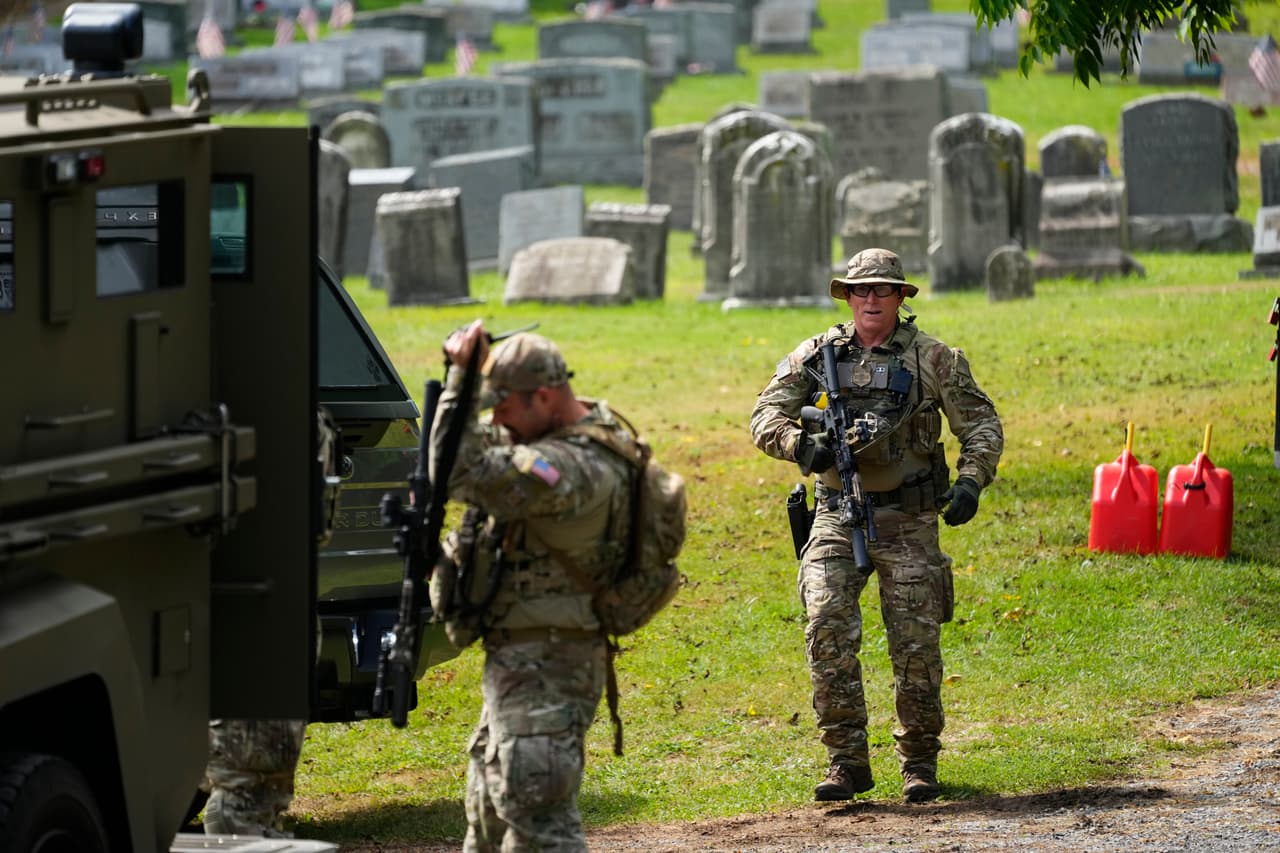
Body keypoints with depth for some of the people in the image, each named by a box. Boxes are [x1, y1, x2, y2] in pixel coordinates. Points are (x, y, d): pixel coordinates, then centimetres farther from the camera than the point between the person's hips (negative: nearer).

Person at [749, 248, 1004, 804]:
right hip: (837, 516, 1)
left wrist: (971, 481, -14)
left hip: (908, 523, -1)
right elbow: (766, 417, -1)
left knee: (916, 644, 0)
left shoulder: (933, 359, 2)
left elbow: (982, 425, 4)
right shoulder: (815, 356, 5)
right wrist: (801, 444, -22)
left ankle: (919, 760, 16)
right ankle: (847, 760, -7)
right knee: (828, 631, -14)